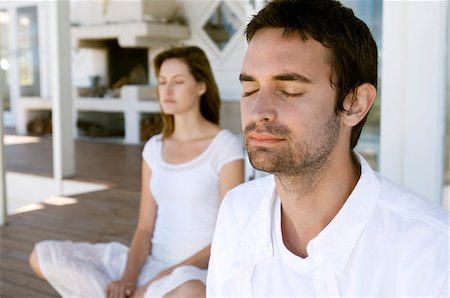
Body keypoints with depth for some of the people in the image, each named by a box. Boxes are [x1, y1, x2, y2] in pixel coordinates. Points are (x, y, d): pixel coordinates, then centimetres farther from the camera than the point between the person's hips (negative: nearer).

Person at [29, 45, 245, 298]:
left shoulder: (225, 147, -7)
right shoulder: (155, 147, 9)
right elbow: (145, 228, 7)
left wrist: (169, 275, -17)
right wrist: (128, 277, -12)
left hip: (197, 270, -5)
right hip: (152, 263, 5)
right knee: (43, 256, -8)